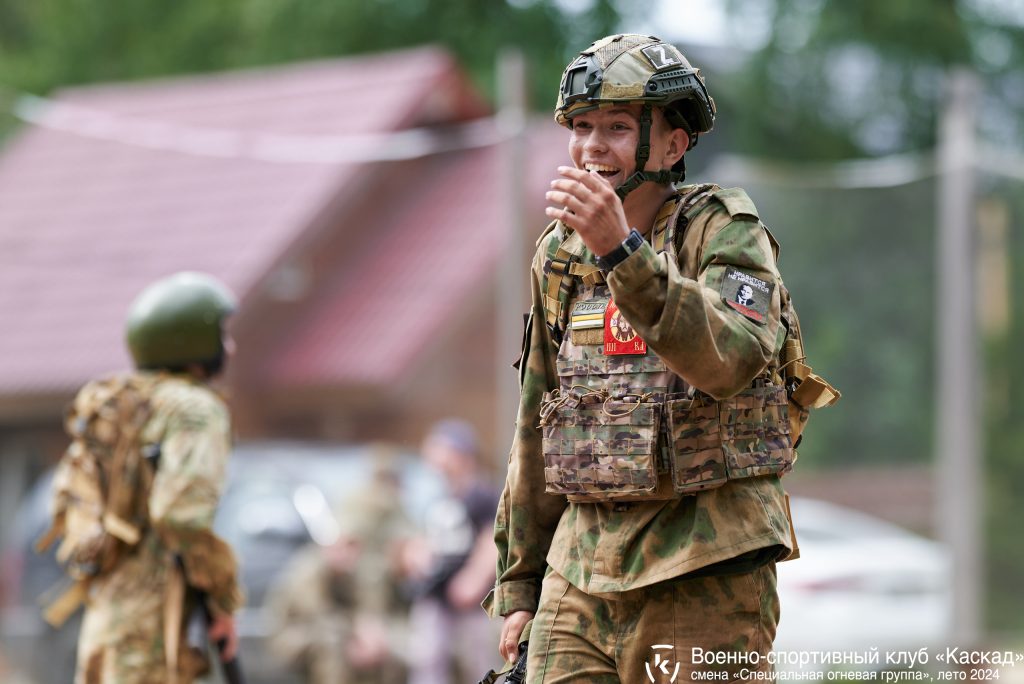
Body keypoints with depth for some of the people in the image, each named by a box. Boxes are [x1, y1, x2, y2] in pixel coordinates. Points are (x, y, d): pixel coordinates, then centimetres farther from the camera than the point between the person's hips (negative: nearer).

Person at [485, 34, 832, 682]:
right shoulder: (561, 253, 12)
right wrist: (518, 584, 18)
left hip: (704, 576, -5)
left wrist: (621, 250, -37)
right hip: (580, 570, 6)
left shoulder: (724, 231, -6)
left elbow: (731, 358, -27)